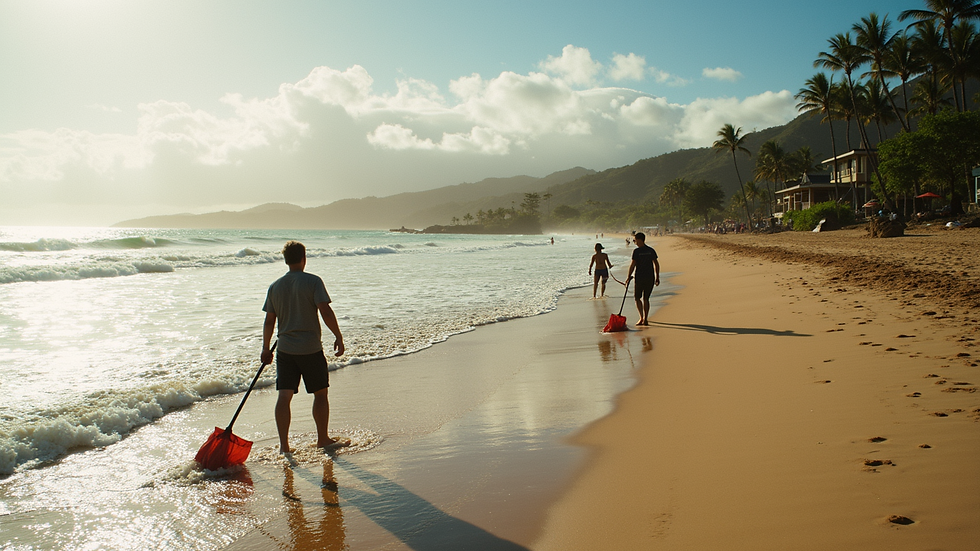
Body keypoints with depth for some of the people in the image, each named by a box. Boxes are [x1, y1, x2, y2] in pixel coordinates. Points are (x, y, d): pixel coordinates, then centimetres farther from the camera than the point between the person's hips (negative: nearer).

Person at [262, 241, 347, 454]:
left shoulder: (275, 286, 5)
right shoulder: (313, 281, -8)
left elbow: (269, 320, 6)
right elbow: (326, 311, -15)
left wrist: (266, 348, 16)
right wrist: (338, 337, -6)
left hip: (285, 349, 4)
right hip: (311, 348, -3)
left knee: (284, 395, 3)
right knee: (320, 393, 11)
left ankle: (283, 444, 0)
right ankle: (323, 439, 21)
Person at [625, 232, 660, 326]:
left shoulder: (636, 251, -8)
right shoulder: (651, 250, 5)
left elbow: (632, 265, -10)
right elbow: (656, 264, 5)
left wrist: (628, 277, -3)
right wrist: (657, 277, 11)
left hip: (640, 278, -4)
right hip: (650, 278, 4)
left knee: (637, 297, 9)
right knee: (646, 298, 13)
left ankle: (641, 318, -4)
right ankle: (645, 319, 10)